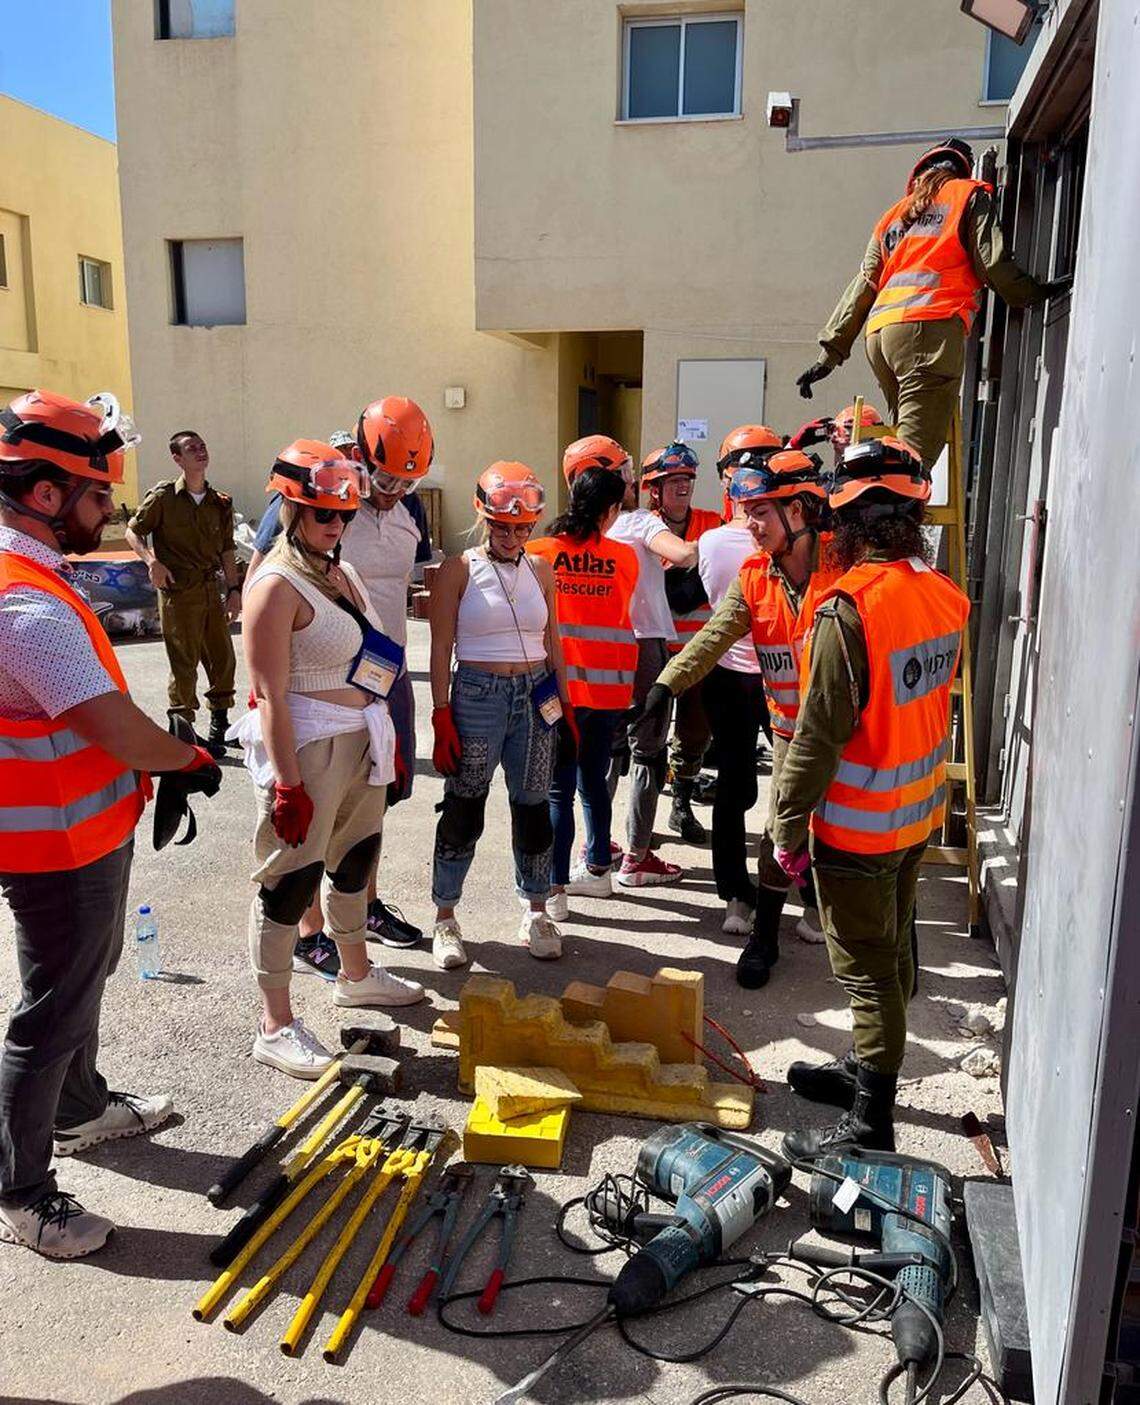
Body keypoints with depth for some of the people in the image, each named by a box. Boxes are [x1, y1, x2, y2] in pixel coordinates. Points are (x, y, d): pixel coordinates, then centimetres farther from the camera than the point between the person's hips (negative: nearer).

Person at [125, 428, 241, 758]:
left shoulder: (220, 503, 7)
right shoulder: (163, 497, -5)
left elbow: (226, 549, 11)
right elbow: (133, 532, 2)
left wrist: (234, 590, 5)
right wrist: (151, 561, -15)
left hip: (211, 589, 5)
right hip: (177, 590, -5)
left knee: (223, 658, 10)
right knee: (184, 663, 0)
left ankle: (218, 727, 27)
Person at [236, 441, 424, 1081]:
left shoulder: (342, 572, 11)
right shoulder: (277, 586, -15)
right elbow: (271, 695, -20)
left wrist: (388, 739, 18)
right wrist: (287, 785, -23)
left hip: (361, 740, 9)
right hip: (307, 746, -9)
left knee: (355, 857, 22)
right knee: (291, 879, 0)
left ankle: (357, 974, 43)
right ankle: (276, 1026, 14)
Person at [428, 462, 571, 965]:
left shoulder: (540, 571, 8)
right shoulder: (459, 570, -4)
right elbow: (441, 648, -5)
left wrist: (565, 705, 12)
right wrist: (442, 715, -10)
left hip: (535, 697, 4)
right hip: (477, 696, -4)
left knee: (533, 806, 10)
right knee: (463, 809, 4)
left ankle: (536, 914, 25)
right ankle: (445, 919, 18)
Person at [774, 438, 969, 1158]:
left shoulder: (851, 607, -25)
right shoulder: (944, 595, 0)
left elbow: (819, 736, -22)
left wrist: (788, 826, -14)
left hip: (857, 824, -8)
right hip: (918, 810, 8)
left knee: (868, 968, 4)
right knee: (891, 951, 21)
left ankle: (871, 1121, 18)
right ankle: (869, 1069, 41)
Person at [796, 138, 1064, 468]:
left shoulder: (894, 213, 32)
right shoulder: (970, 196, 17)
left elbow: (863, 287, 26)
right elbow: (993, 264, 4)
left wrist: (830, 352, 24)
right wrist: (1033, 294, 18)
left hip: (879, 332, 6)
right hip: (929, 328, -6)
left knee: (906, 440, 10)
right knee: (915, 453, -14)